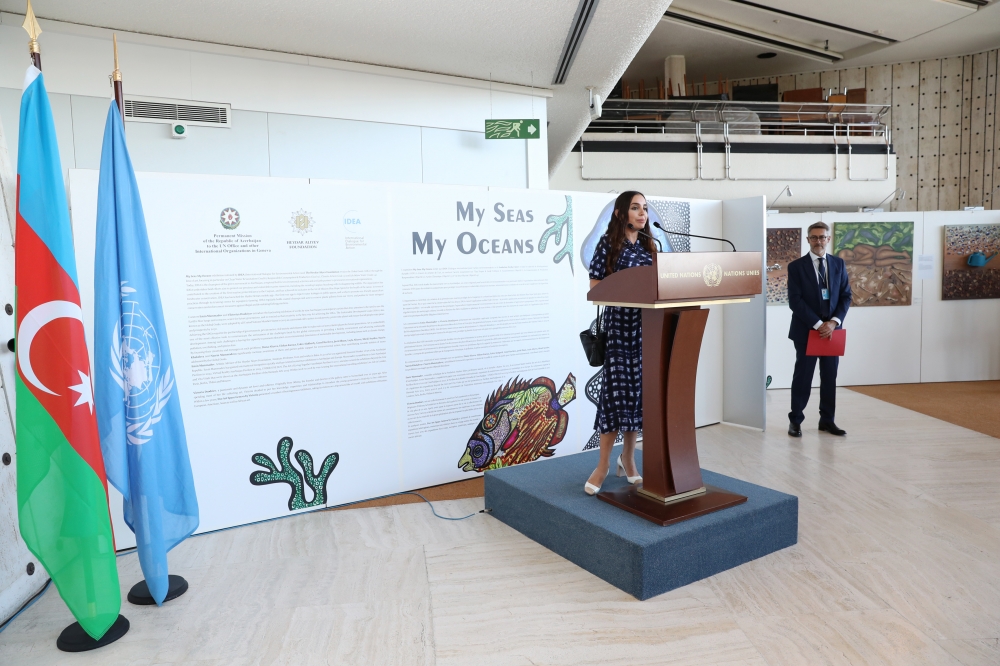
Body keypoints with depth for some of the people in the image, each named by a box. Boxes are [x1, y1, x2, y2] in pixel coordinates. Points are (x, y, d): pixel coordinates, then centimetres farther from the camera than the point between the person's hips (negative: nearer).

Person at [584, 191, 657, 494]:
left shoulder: (649, 245, 14)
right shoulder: (608, 243, -2)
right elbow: (595, 287, -6)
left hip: (646, 326, 5)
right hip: (619, 325, -5)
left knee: (639, 389, 7)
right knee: (616, 389, -6)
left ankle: (628, 457, 20)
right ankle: (604, 464, 4)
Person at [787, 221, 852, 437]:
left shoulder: (838, 264, 7)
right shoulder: (796, 266, -4)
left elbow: (846, 295, 5)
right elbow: (795, 301, -10)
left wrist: (834, 322, -9)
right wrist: (817, 324, -16)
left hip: (832, 329, 4)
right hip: (806, 330, -3)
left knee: (830, 376, 8)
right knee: (803, 376, 2)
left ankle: (827, 420, 19)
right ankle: (795, 420, 12)